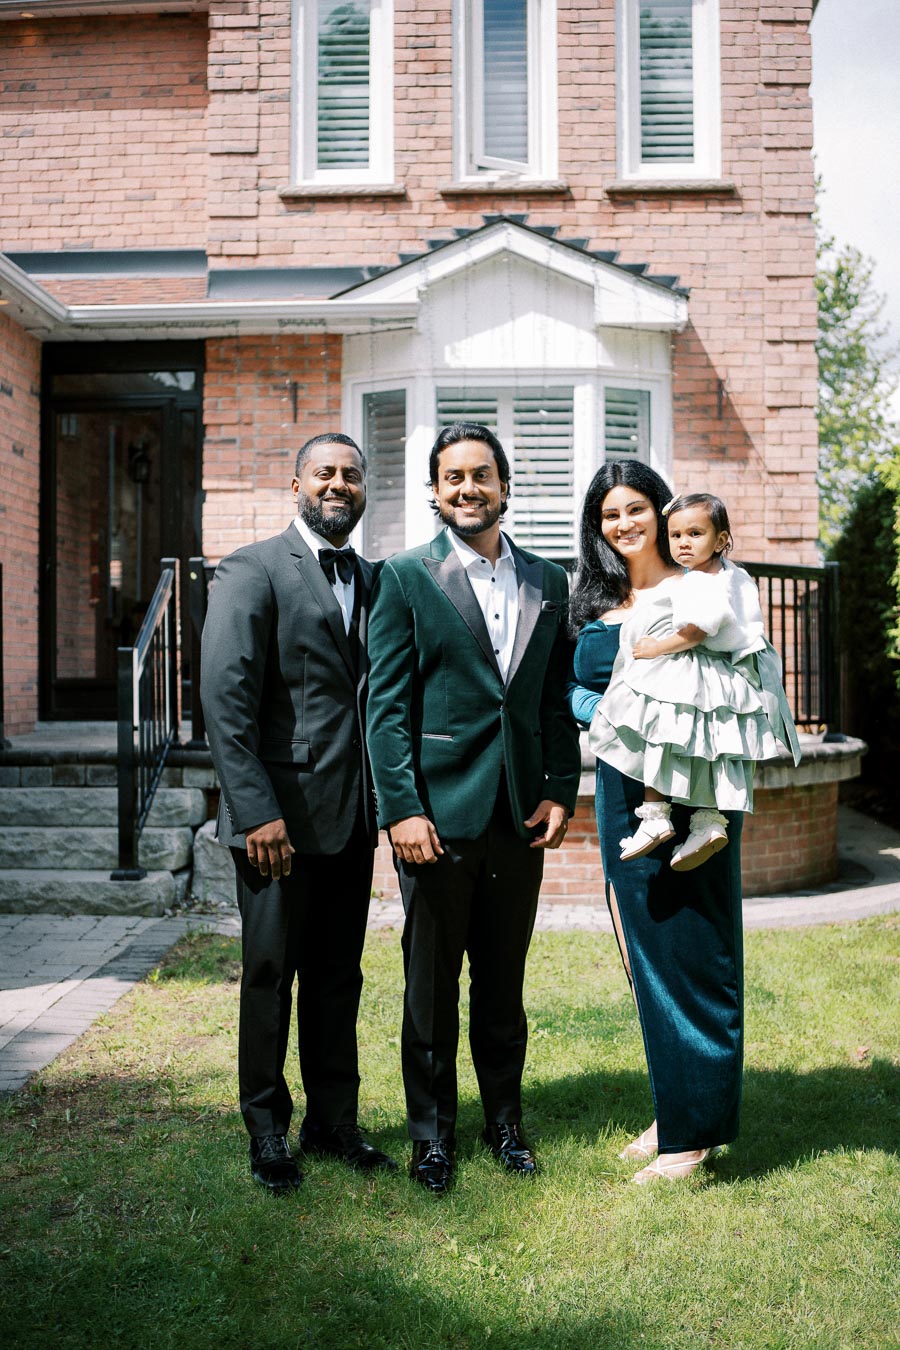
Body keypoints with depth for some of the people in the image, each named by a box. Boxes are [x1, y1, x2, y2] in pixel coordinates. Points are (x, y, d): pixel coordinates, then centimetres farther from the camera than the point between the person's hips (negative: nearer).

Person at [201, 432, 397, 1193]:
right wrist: (257, 810, -17)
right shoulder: (252, 572, -6)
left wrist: (387, 800, 5)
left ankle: (333, 1121, 29)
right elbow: (225, 700, -12)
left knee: (338, 978, 14)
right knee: (271, 975, 7)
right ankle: (267, 1129, 24)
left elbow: (377, 694, 13)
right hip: (281, 816, -5)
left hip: (352, 816, 6)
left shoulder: (371, 581, 13)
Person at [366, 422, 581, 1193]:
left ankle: (505, 1120, 32)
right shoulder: (406, 578, -2)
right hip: (438, 812, -3)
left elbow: (558, 697, 11)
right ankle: (432, 1130, 26)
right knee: (431, 983, 9)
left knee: (504, 982, 16)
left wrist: (561, 790, 2)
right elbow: (387, 703, -6)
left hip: (521, 813, 3)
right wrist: (401, 808, -13)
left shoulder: (547, 582, 10)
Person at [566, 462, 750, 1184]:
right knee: (646, 946, 12)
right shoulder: (595, 602, 12)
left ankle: (696, 1128, 13)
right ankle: (673, 1107, 27)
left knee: (689, 947, 0)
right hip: (623, 789, 6)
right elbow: (574, 689, 11)